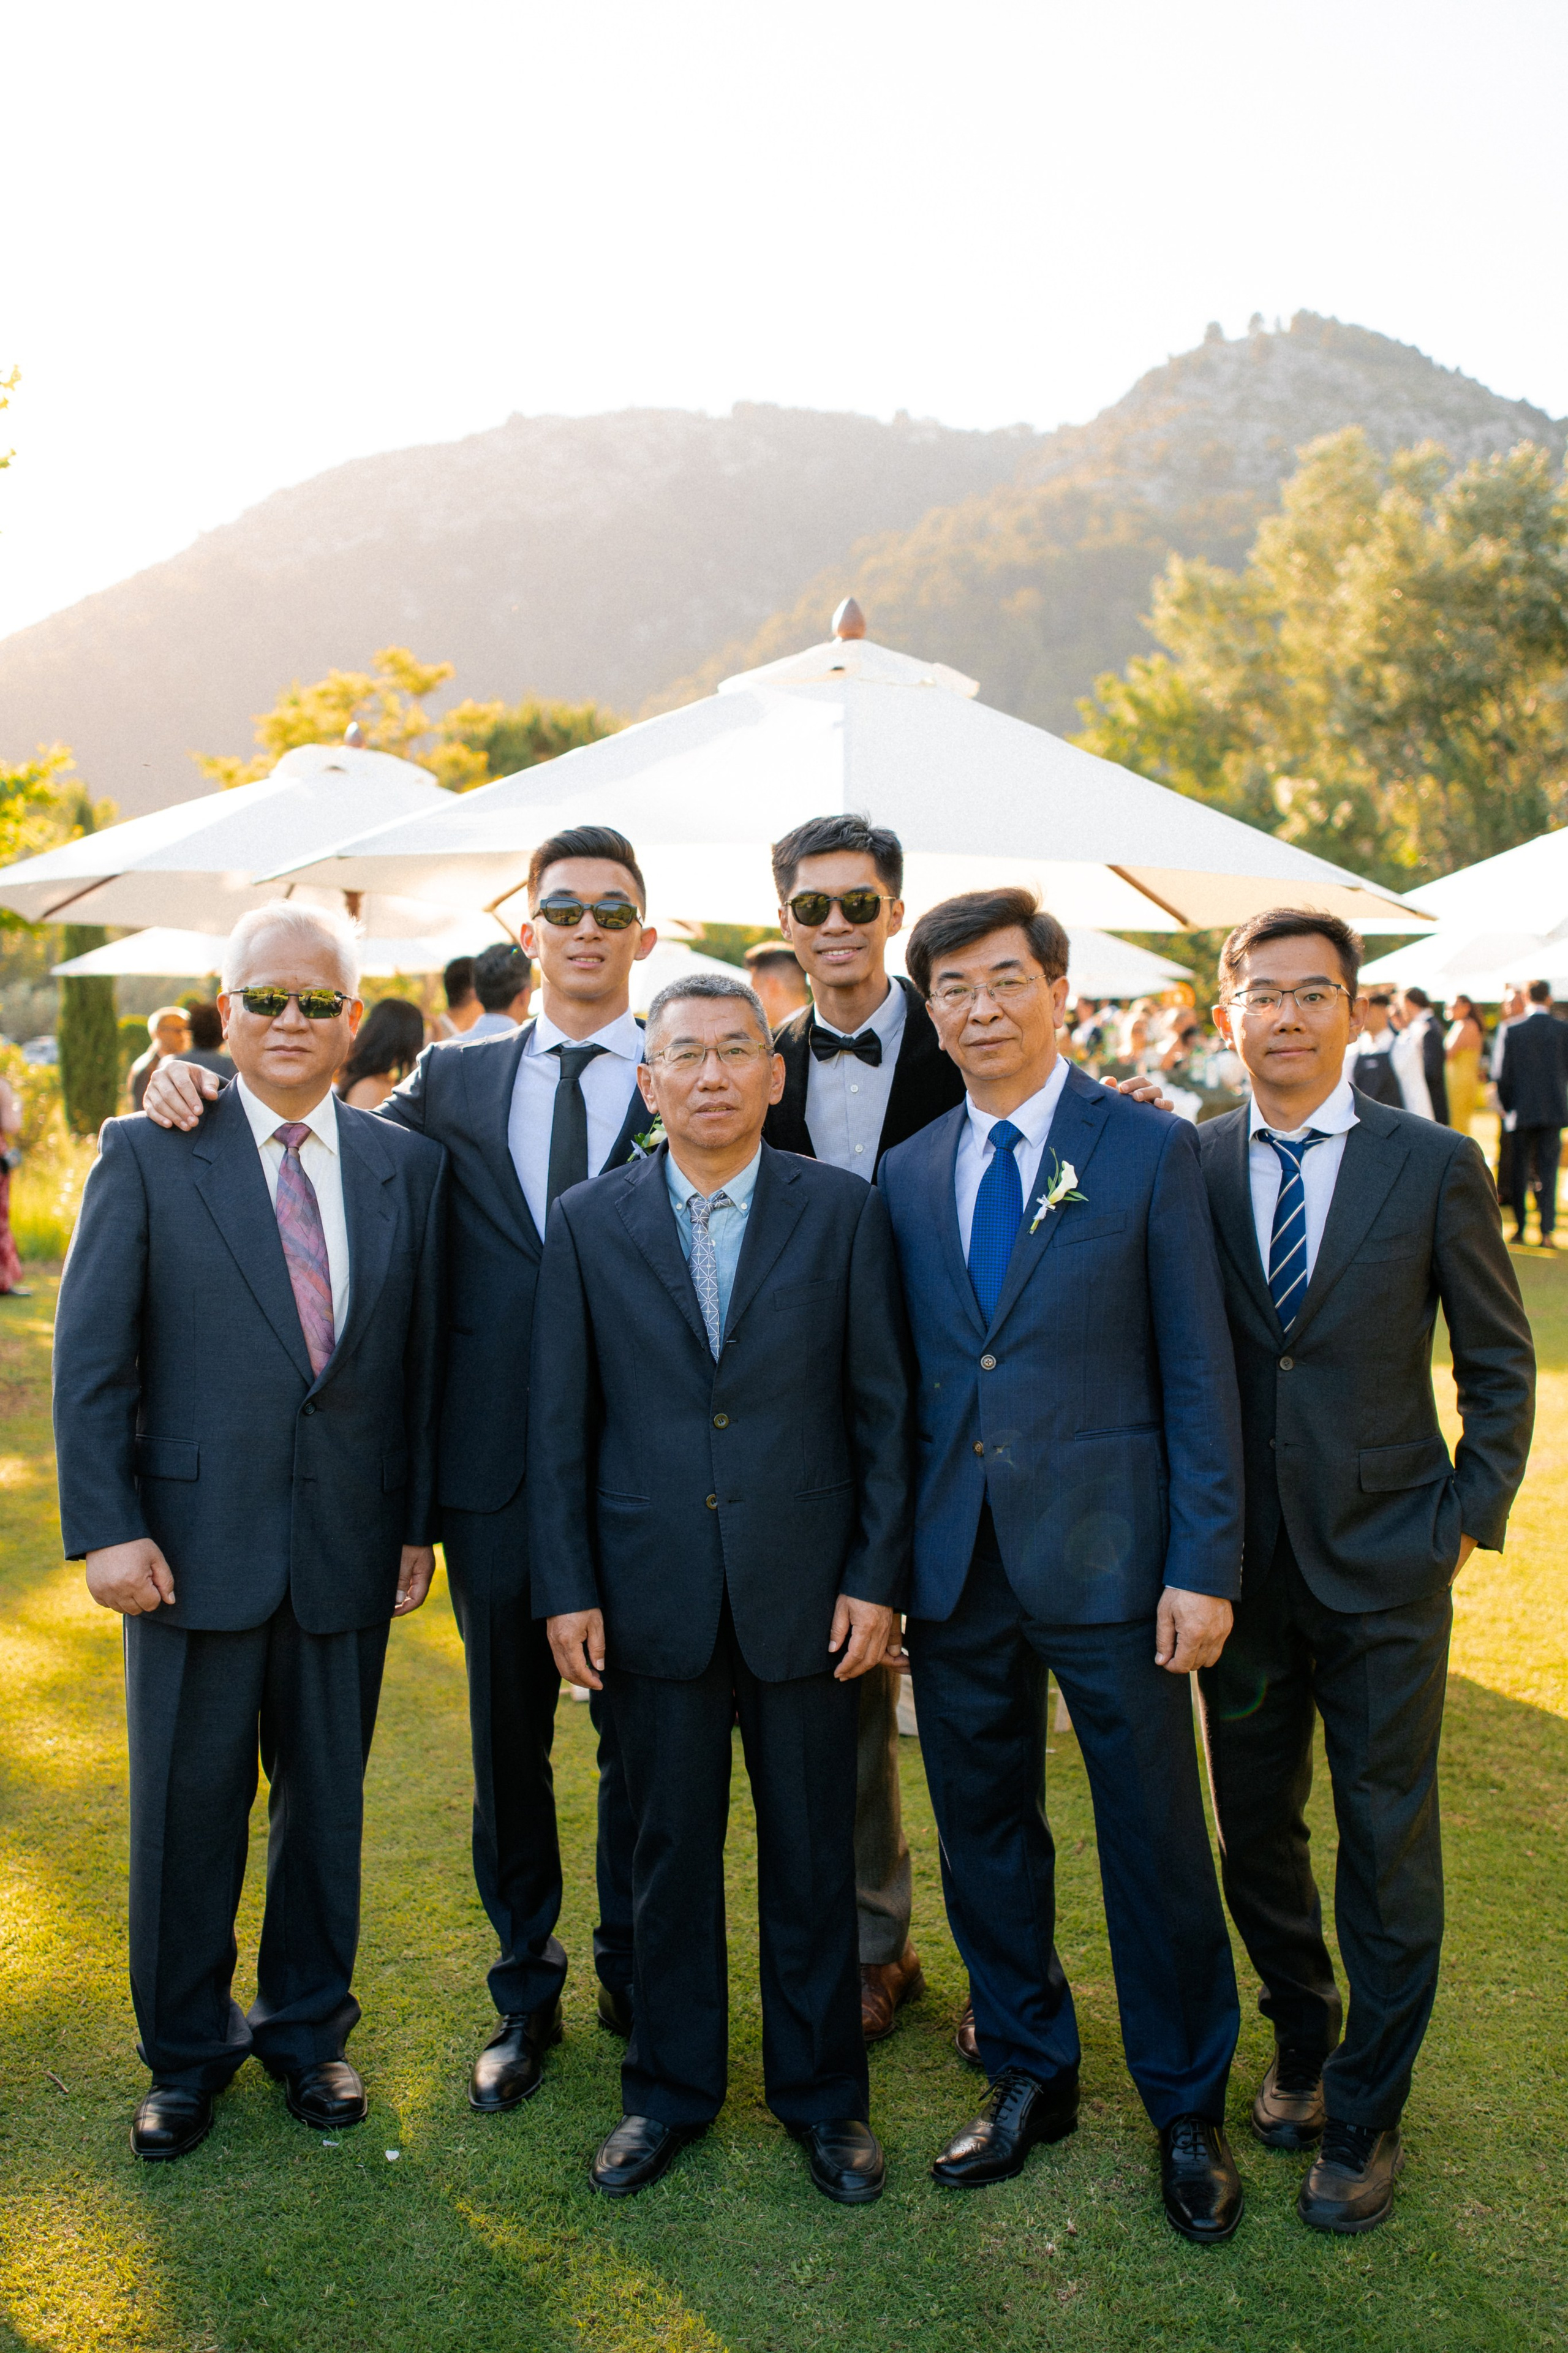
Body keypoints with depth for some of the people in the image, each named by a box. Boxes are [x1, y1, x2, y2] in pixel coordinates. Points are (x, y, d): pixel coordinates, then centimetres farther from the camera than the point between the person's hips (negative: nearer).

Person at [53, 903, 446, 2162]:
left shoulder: (407, 1166, 4)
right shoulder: (147, 1154, -4)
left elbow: (420, 1358, 6)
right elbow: (90, 1360, -5)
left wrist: (420, 1521, 4)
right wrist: (107, 1529, -11)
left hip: (348, 1549, 2)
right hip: (195, 1546, -2)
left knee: (327, 1802, 15)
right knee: (187, 1808, 11)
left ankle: (307, 2026, 37)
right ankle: (187, 2050, 33)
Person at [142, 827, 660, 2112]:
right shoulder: (455, 1081, 8)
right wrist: (203, 1084, 0)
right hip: (496, 1469, 2)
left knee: (643, 1730, 12)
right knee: (507, 1732, 14)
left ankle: (635, 1972, 34)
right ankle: (527, 1991, 33)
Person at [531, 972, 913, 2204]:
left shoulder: (845, 1210, -1)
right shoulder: (588, 1223, 1)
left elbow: (884, 1407, -1)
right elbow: (561, 1423, 3)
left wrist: (877, 1578, -5)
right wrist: (566, 1588, -2)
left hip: (807, 1589, 0)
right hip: (651, 1591, 1)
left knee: (814, 1853, 11)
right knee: (669, 1849, 13)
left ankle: (823, 2091, 31)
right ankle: (670, 2087, 32)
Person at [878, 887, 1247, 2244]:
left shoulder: (1153, 1151, -4)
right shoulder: (906, 1175, 8)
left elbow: (1199, 1372, -6)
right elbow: (902, 1379, 9)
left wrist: (1205, 1565, -10)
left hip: (1107, 1559, -3)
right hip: (956, 1563, 4)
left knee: (1157, 1840, 7)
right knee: (984, 1833, 15)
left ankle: (1188, 2109, 29)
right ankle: (1031, 2076, 36)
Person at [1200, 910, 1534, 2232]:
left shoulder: (1435, 1167, -4)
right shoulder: (1188, 1168, 0)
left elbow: (1500, 1363, 2)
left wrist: (1471, 1516, -4)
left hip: (1386, 1566, -2)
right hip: (1242, 1561, 2)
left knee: (1388, 1847, 7)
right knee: (1254, 1829, 14)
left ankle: (1364, 2118, 25)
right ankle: (1303, 2044, 39)